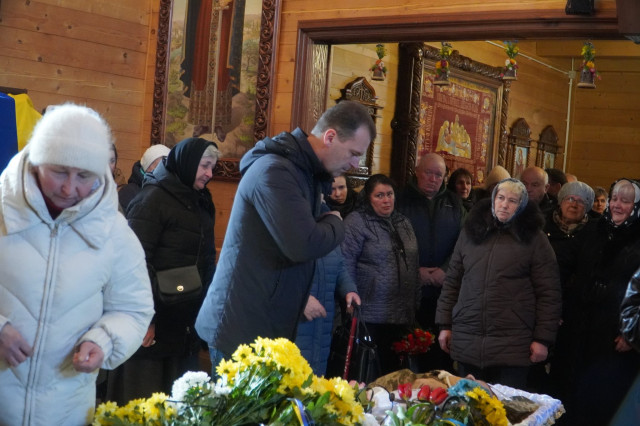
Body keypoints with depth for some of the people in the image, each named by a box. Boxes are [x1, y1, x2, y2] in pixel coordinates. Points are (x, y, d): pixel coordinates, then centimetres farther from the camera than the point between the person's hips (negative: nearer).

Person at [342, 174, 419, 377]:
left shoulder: (403, 222, 15)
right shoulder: (357, 222, -6)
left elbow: (413, 266, 21)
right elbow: (346, 264, -12)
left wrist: (414, 304, 18)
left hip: (403, 314, 6)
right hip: (371, 316, -6)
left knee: (393, 368, 12)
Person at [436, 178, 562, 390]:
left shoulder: (534, 239, 1)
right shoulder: (470, 232, 10)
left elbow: (548, 293, -1)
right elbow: (452, 281, 14)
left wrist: (543, 338, -5)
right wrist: (445, 325, 10)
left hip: (512, 345, -3)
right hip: (466, 341, 3)